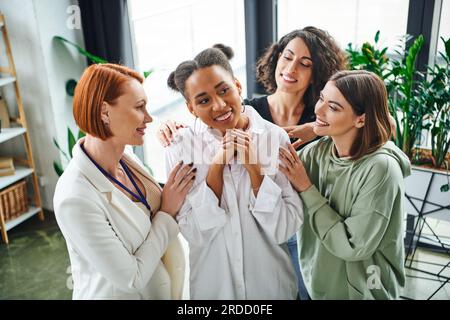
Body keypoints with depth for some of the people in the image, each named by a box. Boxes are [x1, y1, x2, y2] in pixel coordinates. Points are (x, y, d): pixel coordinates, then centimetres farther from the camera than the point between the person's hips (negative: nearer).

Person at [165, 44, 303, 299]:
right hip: (211, 284, 0)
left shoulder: (276, 137, -12)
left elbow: (286, 230, -13)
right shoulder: (181, 147, -13)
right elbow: (194, 234, -14)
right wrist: (216, 166, -22)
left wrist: (253, 167, -23)